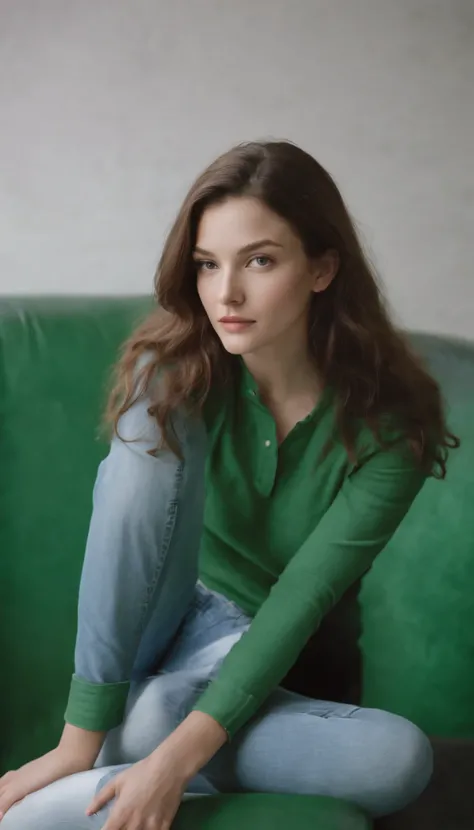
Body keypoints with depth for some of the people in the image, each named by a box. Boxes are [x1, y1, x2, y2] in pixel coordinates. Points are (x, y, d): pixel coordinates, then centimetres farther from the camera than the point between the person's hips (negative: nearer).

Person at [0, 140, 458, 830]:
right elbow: (125, 510, -27)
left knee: (400, 759, -31)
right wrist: (78, 744, -34)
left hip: (255, 638, 0)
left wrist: (177, 757, -32)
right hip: (155, 611, 0)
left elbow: (304, 595, -23)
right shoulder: (175, 368, -18)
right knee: (151, 444, -29)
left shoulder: (390, 424, -20)